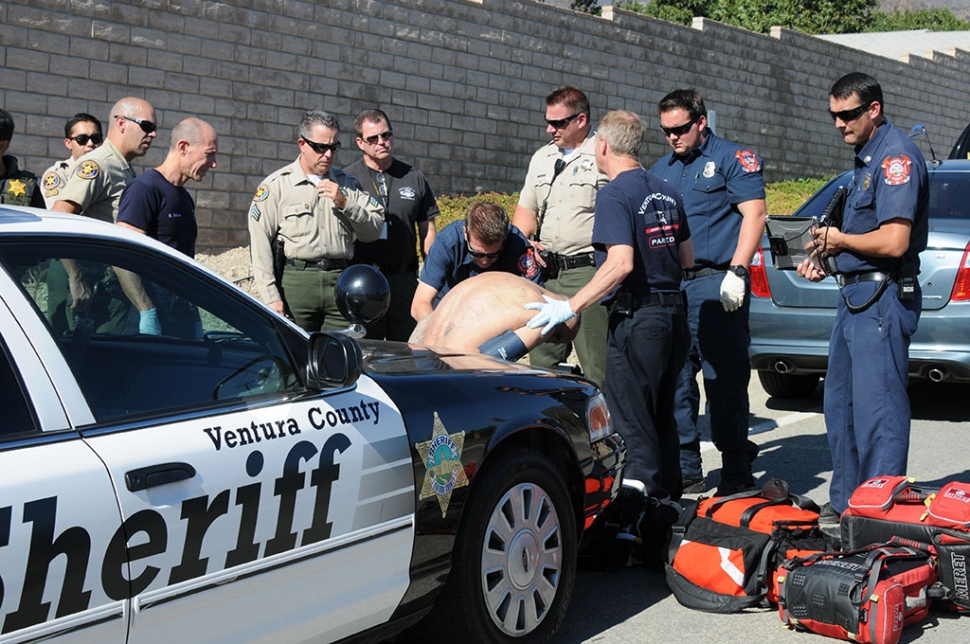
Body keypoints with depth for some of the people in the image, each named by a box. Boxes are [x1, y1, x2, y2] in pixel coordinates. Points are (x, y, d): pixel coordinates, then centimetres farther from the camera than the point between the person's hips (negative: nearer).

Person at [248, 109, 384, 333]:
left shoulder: (346, 184, 17)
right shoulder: (276, 185, 5)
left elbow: (374, 231, 11)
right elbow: (260, 245, -1)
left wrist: (345, 203, -5)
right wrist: (271, 296, -8)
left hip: (340, 281, 3)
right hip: (296, 282, -3)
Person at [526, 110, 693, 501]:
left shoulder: (615, 194, -13)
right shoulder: (666, 192, 12)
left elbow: (621, 263, -25)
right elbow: (687, 259, 17)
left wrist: (570, 307, -24)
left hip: (636, 318, -8)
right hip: (673, 313, 9)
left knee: (632, 420, -2)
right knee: (661, 414, 18)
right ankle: (668, 498, 27)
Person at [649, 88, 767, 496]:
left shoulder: (733, 159, 1)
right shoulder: (661, 170, 21)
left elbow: (754, 214, -8)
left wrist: (737, 271, -17)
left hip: (715, 284, -6)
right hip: (669, 287, 6)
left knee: (725, 382, -5)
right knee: (674, 382, 6)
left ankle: (737, 473, 2)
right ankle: (684, 470, 14)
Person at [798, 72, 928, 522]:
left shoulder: (896, 155, -15)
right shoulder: (866, 156, 18)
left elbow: (893, 242, -24)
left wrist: (839, 240, -9)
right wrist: (826, 259, 12)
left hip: (882, 298, -11)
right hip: (855, 295, 11)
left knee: (877, 410, -7)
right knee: (841, 405, 15)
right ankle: (845, 503, 24)